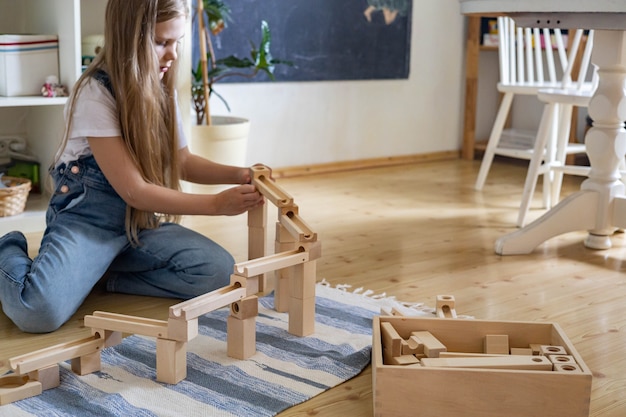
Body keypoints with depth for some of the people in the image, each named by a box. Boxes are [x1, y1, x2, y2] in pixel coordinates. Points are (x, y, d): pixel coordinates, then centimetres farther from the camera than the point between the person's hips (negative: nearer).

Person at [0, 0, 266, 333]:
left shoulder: (160, 89, 3)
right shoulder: (96, 93, -18)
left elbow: (183, 162, 13)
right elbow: (134, 191, -19)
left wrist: (238, 175, -5)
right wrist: (217, 204, -20)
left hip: (143, 222, 6)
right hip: (87, 220, -6)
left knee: (220, 270, -19)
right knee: (41, 310, -31)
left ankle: (103, 278, -2)